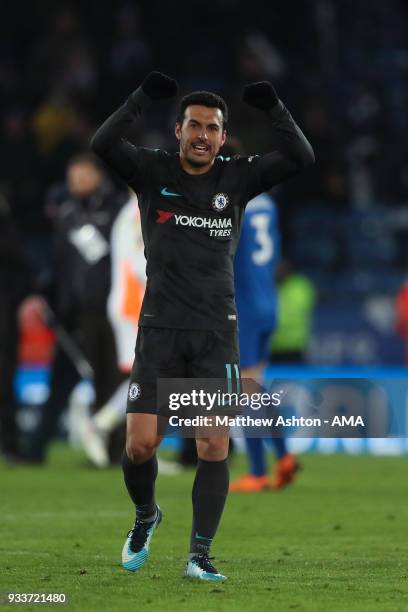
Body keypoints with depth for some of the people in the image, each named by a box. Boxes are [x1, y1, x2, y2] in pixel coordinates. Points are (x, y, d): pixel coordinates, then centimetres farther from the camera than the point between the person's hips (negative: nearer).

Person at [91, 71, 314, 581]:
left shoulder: (237, 178, 4)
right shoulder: (152, 172, 0)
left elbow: (300, 157, -7)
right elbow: (103, 144, -18)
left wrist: (271, 107, -15)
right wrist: (145, 96, -23)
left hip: (217, 335, 1)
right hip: (160, 329, -1)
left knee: (214, 447, -7)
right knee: (140, 444, -5)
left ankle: (199, 554, -1)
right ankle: (145, 518, 25)